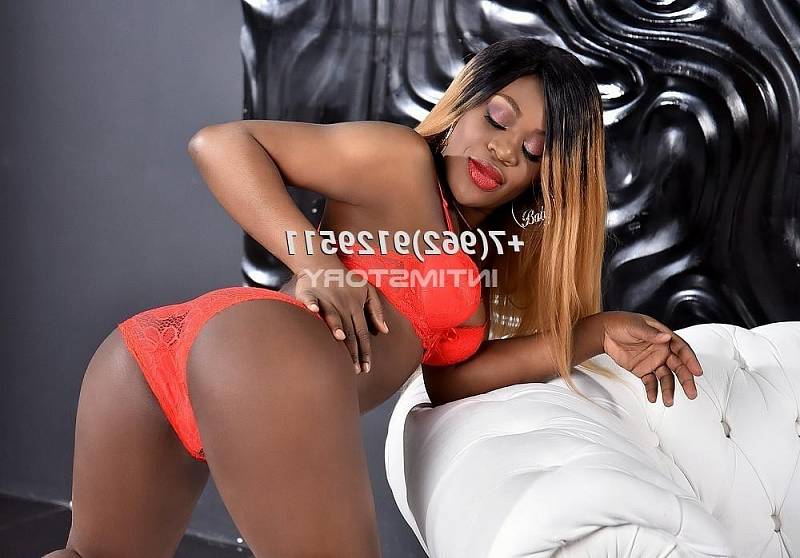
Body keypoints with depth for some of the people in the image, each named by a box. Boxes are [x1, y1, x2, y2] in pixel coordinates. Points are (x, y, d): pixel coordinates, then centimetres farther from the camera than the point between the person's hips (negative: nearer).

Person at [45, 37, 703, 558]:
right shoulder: (403, 161, 7)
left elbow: (448, 374, 16)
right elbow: (220, 143, 0)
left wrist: (595, 333, 13)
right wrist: (315, 261, -11)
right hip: (266, 356, -9)